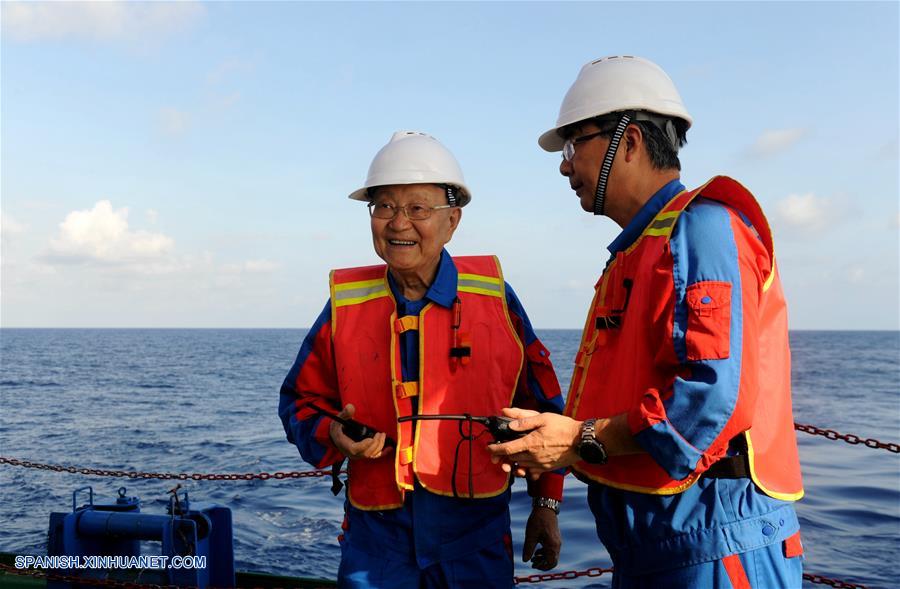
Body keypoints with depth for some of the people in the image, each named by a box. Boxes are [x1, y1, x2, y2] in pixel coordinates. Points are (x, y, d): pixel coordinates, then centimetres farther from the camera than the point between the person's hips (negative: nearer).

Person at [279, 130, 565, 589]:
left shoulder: (493, 294, -3)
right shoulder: (346, 305, -1)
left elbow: (539, 403, 5)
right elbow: (302, 399, 10)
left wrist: (546, 503, 7)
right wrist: (332, 436, -12)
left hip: (474, 532, -1)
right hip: (377, 530, 1)